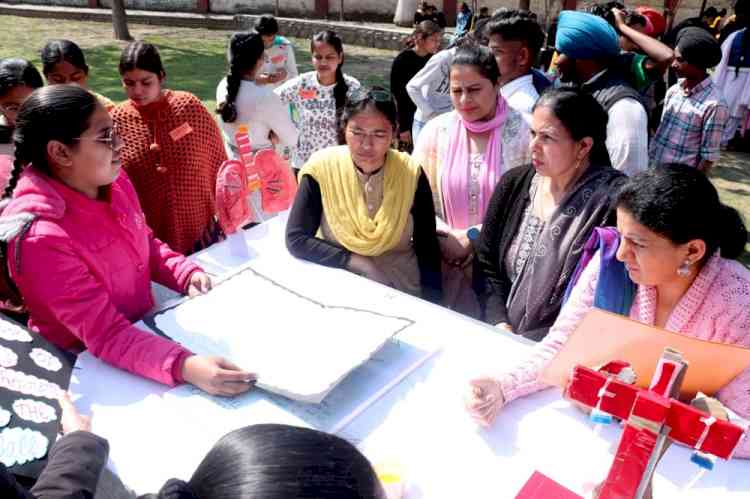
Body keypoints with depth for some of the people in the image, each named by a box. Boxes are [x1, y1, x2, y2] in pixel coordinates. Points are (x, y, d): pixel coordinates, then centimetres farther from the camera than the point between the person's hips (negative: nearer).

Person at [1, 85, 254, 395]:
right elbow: (106, 335, -29)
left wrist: (186, 274, -7)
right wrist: (184, 366, -43)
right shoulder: (41, 237, -28)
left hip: (143, 325, 7)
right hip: (91, 367, -6)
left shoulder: (112, 180, -6)